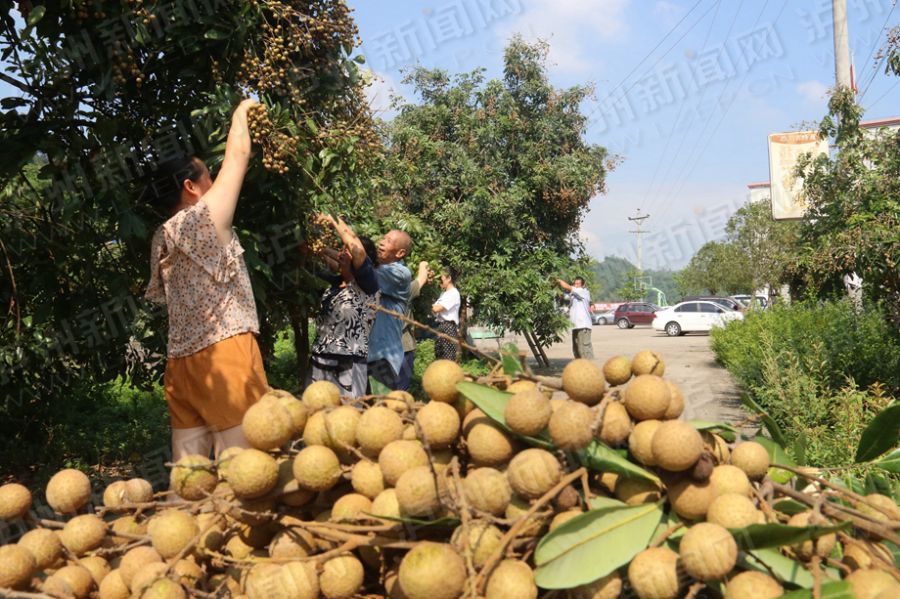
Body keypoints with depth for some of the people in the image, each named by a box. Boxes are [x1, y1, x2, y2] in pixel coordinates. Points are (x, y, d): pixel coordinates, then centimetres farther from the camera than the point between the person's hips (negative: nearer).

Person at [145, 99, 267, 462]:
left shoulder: (163, 239, 15)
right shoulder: (202, 218, -6)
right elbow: (238, 154, 3)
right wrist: (241, 112, 16)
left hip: (181, 359, 8)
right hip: (223, 351, -8)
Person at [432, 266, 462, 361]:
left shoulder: (454, 293, -11)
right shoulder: (443, 293, 18)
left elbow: (436, 308, -17)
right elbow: (434, 310, 15)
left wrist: (434, 307, 3)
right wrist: (435, 308, -5)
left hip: (449, 327, -9)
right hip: (440, 326, 9)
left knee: (449, 358, -9)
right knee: (438, 357, 11)